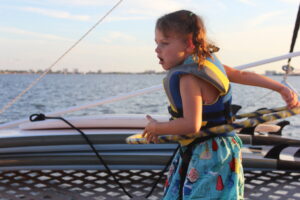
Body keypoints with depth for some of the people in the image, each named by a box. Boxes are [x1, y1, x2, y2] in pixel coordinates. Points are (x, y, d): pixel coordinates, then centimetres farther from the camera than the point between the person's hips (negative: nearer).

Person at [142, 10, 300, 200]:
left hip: (208, 156, -10)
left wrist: (156, 128, -17)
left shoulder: (189, 78, -27)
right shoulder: (208, 60, 4)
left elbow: (191, 125, -33)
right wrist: (282, 88, 12)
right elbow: (242, 75, 8)